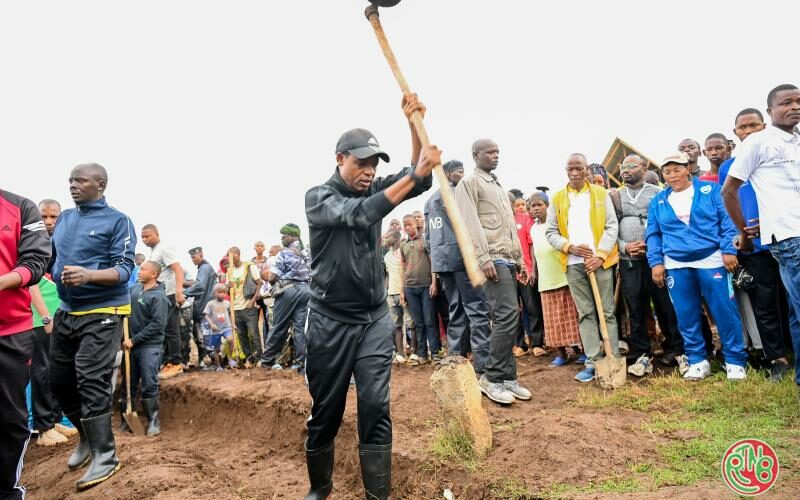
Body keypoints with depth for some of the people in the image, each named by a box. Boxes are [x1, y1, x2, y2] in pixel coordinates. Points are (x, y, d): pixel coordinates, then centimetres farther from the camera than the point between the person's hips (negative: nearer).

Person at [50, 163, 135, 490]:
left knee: (92, 382, -10)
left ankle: (105, 456, 1)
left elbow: (124, 269, -15)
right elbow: (51, 256, 18)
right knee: (60, 380, 13)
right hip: (66, 311, 7)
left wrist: (89, 275, -31)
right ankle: (88, 438, 34)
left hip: (102, 313, -7)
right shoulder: (64, 218, 12)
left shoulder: (117, 221, -8)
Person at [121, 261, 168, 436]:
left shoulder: (159, 296, -12)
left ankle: (153, 421, 9)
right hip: (131, 345, 6)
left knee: (149, 385, -2)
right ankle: (127, 420, 24)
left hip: (149, 346, -6)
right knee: (128, 384, 12)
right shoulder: (134, 289, 5)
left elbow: (157, 324, -17)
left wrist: (134, 340, -16)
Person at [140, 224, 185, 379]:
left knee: (171, 330, -6)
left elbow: (178, 270, -20)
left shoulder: (164, 249, -10)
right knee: (162, 330, 11)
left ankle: (175, 364, 1)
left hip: (169, 296, -9)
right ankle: (167, 362, 18)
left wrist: (179, 292, -29)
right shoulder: (152, 252, 18)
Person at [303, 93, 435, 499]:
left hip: (375, 319, 3)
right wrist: (415, 173, -30)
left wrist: (414, 124, -16)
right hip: (330, 322, -3)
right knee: (325, 412, 9)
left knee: (376, 408, -3)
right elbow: (361, 214, -26)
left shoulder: (374, 189, 7)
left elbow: (418, 182, -6)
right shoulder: (318, 198, -8)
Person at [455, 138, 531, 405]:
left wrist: (520, 259, 19)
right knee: (508, 314, -16)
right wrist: (484, 259, -20)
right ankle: (492, 377, -7)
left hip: (508, 260, 8)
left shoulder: (499, 187, 25)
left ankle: (507, 377, 11)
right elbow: (470, 224, -12)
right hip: (492, 260, -8)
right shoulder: (469, 183, 0)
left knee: (506, 317, 6)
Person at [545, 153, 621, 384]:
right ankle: (593, 362, 9)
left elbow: (612, 226, 0)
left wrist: (600, 255, -11)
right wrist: (570, 247, -9)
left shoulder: (601, 194, 5)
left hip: (600, 260, -1)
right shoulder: (557, 198, 9)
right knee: (585, 313, 5)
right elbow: (551, 232, 7)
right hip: (574, 263, 2)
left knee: (607, 311, 2)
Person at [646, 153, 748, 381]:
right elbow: (653, 234, 10)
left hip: (711, 260, -2)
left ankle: (735, 361, 12)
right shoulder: (658, 201, 11)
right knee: (686, 317, 6)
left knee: (725, 312, -1)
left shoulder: (710, 190, 4)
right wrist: (656, 262, 1)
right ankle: (698, 361, 18)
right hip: (675, 266, 3)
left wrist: (729, 250, -10)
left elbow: (727, 221, -1)